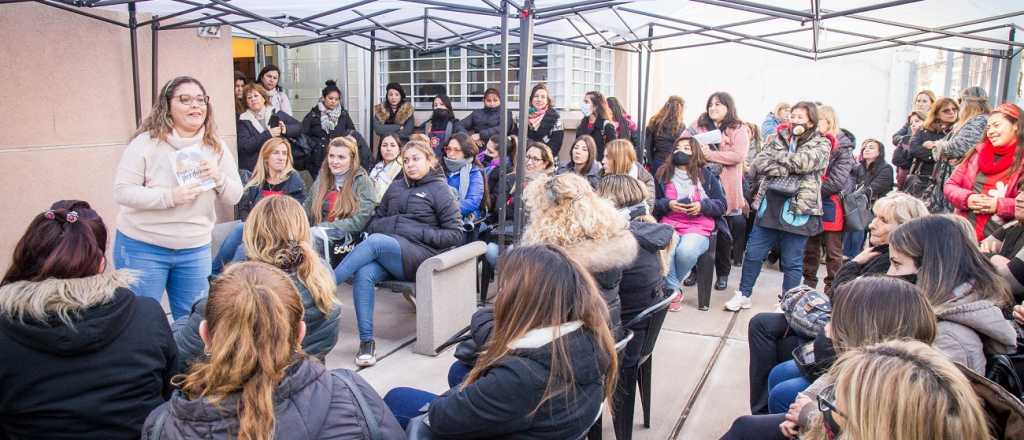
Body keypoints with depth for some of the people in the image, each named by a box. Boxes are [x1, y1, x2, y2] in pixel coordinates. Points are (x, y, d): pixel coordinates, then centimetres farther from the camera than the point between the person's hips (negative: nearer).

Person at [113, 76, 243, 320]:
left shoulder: (216, 147, 1)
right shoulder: (146, 143, -10)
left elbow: (235, 196, 4)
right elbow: (122, 192, -14)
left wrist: (219, 178, -17)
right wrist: (170, 196, -26)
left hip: (195, 250, 3)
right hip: (142, 247, -3)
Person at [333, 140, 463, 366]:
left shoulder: (440, 190, 8)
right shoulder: (396, 187, 23)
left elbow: (456, 235, 1)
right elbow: (373, 223, 23)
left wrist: (418, 232, -10)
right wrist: (390, 224, 0)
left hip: (420, 255, -4)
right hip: (387, 254, 4)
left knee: (376, 241, -33)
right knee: (363, 274, -29)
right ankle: (367, 342, -28)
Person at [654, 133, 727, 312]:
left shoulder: (707, 175, 10)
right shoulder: (663, 173, 14)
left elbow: (721, 205, 9)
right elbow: (653, 204, 13)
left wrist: (702, 206, -10)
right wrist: (668, 204, -8)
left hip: (699, 226, -1)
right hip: (669, 224, 1)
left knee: (686, 252, -34)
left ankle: (669, 287, -4)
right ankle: (674, 291, -10)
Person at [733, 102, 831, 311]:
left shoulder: (821, 145, 1)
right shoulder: (778, 138, 12)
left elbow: (801, 162, -18)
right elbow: (757, 164, -2)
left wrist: (777, 156, -4)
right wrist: (787, 169, -13)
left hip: (797, 210, -3)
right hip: (769, 205, 4)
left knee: (792, 262, 5)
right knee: (753, 253, 8)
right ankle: (743, 295, 23)